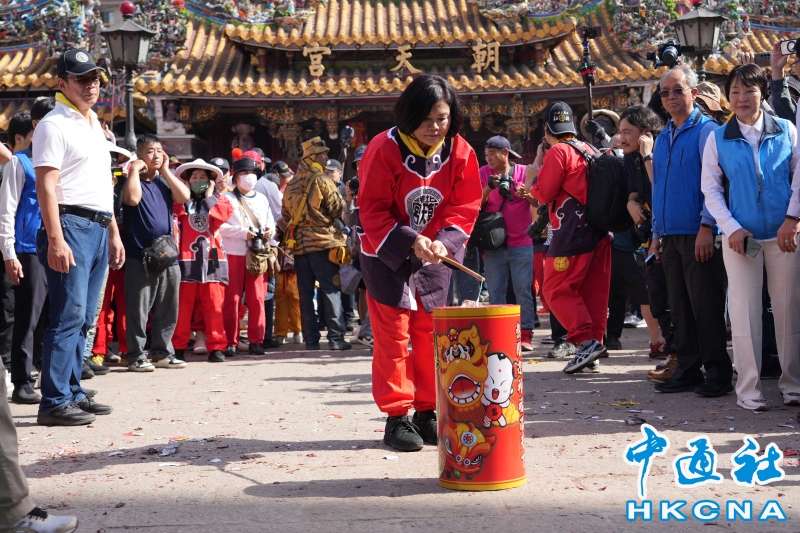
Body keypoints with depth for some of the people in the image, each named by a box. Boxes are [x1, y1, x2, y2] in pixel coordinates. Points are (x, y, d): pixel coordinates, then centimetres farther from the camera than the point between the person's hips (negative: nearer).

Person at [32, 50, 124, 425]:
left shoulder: (94, 125, 20)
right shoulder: (54, 125, -6)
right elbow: (46, 186, -15)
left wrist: (113, 232, 21)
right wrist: (55, 239, -23)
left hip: (99, 229, 8)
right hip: (71, 225, -8)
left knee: (83, 319, 10)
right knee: (69, 316, -11)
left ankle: (72, 392, 17)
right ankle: (54, 403, -8)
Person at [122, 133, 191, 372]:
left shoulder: (165, 182, 15)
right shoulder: (133, 180, 1)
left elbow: (184, 196, -3)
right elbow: (133, 198, -21)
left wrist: (166, 171, -1)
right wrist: (135, 170, -10)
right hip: (140, 256, -5)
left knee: (167, 309, 9)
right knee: (139, 309, -2)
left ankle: (162, 352, 19)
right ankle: (136, 356, 4)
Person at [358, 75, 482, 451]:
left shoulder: (461, 153, -7)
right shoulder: (384, 149, -17)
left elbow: (465, 207, -5)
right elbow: (372, 210, -16)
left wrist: (444, 242, -22)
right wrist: (409, 241, -28)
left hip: (434, 257, 3)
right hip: (387, 255, -3)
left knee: (431, 335, 8)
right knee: (393, 338, -1)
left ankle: (428, 413, 19)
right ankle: (396, 417, 6)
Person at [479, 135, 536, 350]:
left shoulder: (524, 172, 1)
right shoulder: (484, 173, 4)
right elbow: (476, 205, -2)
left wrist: (526, 194, -16)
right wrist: (488, 188, -18)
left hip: (522, 242, -1)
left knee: (523, 290, -1)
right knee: (495, 291, 3)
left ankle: (525, 335, 2)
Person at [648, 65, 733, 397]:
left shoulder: (705, 130, -4)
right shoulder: (662, 139, 18)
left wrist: (707, 226, -16)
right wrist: (656, 234, 17)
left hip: (698, 234, -7)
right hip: (671, 235, 7)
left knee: (706, 307, -4)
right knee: (680, 307, 8)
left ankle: (718, 373, 3)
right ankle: (688, 371, 15)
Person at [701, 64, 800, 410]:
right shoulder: (718, 139, 4)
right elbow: (711, 189, 4)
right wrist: (731, 228, -7)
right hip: (740, 237, 0)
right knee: (744, 313, 0)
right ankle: (748, 389, 8)